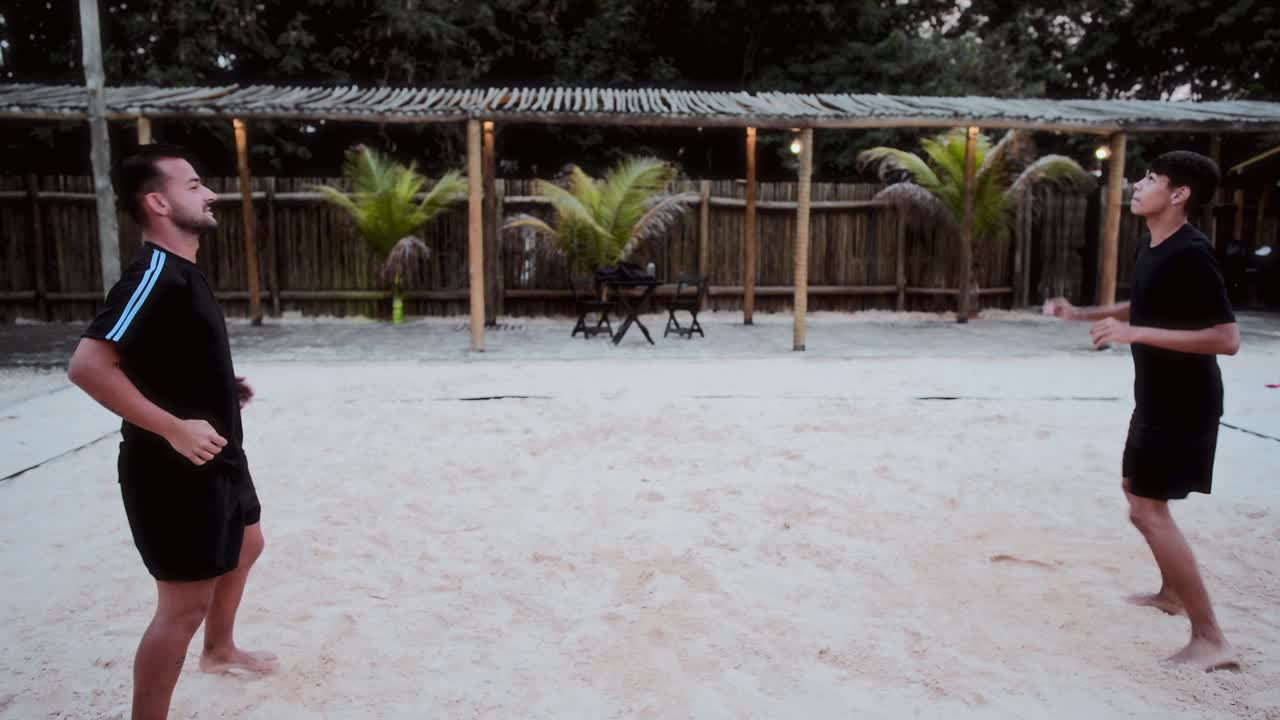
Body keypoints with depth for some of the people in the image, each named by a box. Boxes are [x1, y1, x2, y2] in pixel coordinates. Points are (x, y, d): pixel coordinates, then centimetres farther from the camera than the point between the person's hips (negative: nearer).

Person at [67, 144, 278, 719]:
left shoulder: (183, 273, 9)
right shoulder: (155, 274, -22)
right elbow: (87, 365, -31)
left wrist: (223, 389, 8)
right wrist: (174, 428, -29)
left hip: (216, 458, 11)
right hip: (175, 469, -11)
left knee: (245, 545, 28)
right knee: (185, 603, -3)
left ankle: (219, 650, 50)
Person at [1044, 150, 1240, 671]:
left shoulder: (1190, 253, -23)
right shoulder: (1150, 245, 6)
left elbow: (1227, 338, -28)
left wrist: (1134, 333, -31)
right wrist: (1081, 314, 13)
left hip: (1184, 402, -10)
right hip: (1157, 395, 10)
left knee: (1148, 510, -10)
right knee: (1136, 488, 23)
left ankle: (1210, 639, -2)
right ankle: (1171, 592, 41)